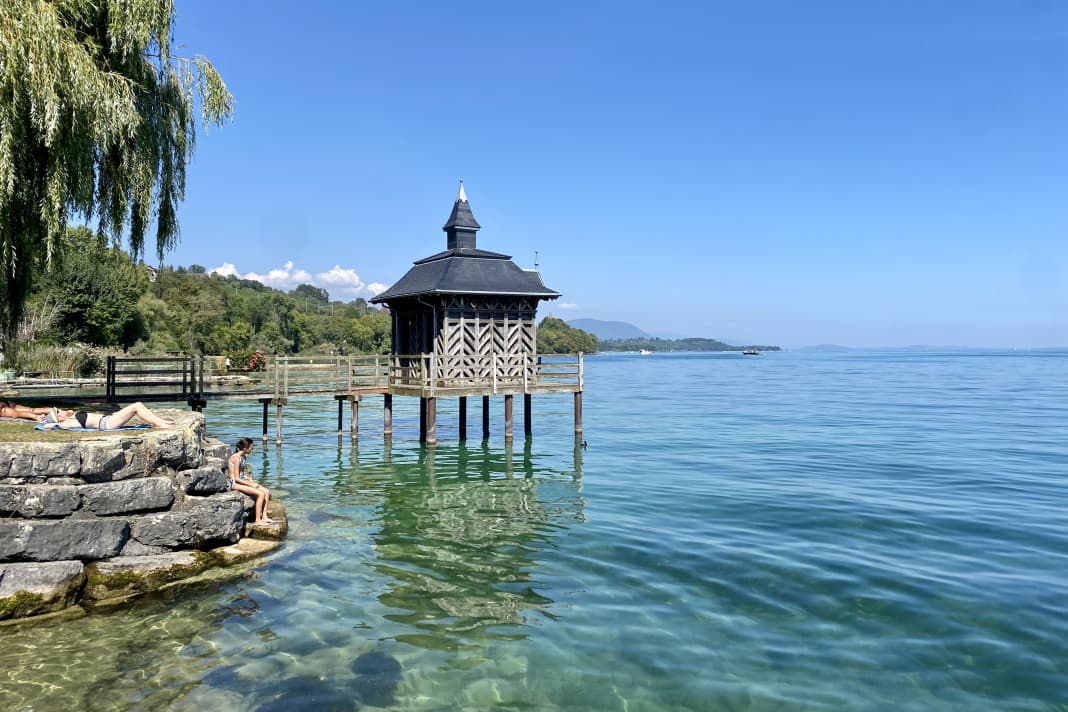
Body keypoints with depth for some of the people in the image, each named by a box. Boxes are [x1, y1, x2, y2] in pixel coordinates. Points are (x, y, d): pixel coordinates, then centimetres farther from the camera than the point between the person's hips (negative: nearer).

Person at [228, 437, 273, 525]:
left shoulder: (243, 457, 10)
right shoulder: (236, 458, -19)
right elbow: (237, 478, -21)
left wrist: (250, 479, 2)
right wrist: (251, 485, -16)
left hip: (243, 480, 9)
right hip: (235, 483, -9)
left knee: (267, 491, -3)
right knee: (261, 494, -22)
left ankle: (264, 516, -2)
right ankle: (257, 520, -15)